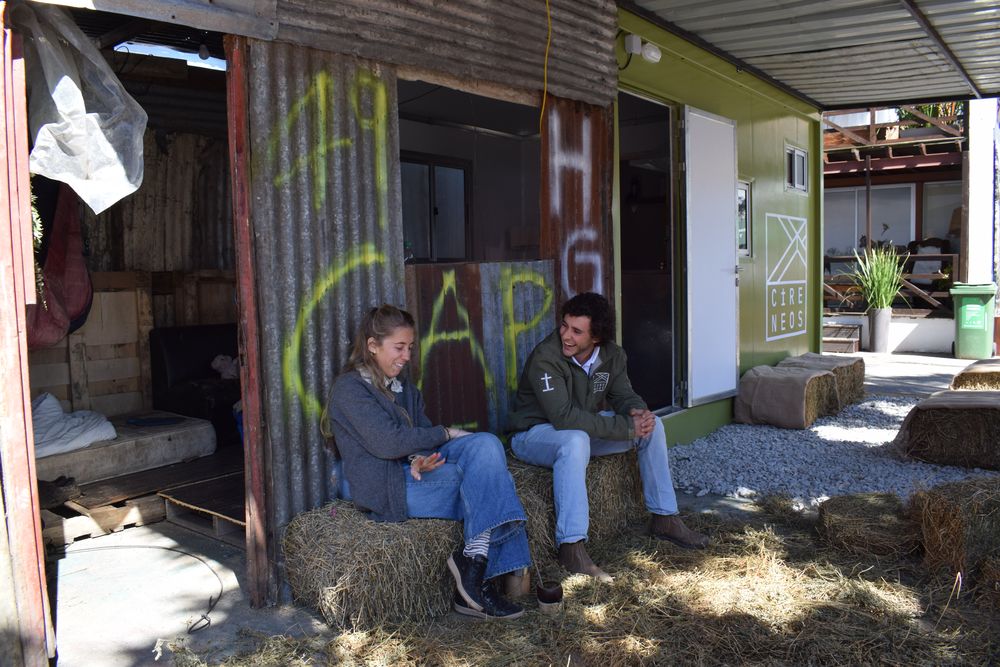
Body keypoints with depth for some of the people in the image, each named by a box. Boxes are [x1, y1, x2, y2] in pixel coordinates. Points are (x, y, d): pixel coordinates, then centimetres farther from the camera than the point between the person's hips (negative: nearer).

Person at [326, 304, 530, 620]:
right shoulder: (348, 389, -6)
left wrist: (421, 458, -13)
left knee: (486, 444, -20)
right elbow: (386, 442, -17)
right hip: (388, 490, -8)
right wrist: (446, 434, -10)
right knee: (488, 481, -21)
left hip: (412, 471, 8)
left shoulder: (403, 386, 21)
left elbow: (422, 432, 11)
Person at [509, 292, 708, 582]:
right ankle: (571, 545, -38)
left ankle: (664, 518, 6)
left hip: (584, 426, 7)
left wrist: (638, 411, -27)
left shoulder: (611, 354, -6)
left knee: (651, 424, -4)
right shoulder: (545, 357, -28)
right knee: (576, 440, -40)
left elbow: (624, 395, 0)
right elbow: (564, 417, -34)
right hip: (535, 434, -7)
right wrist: (626, 427, -34)